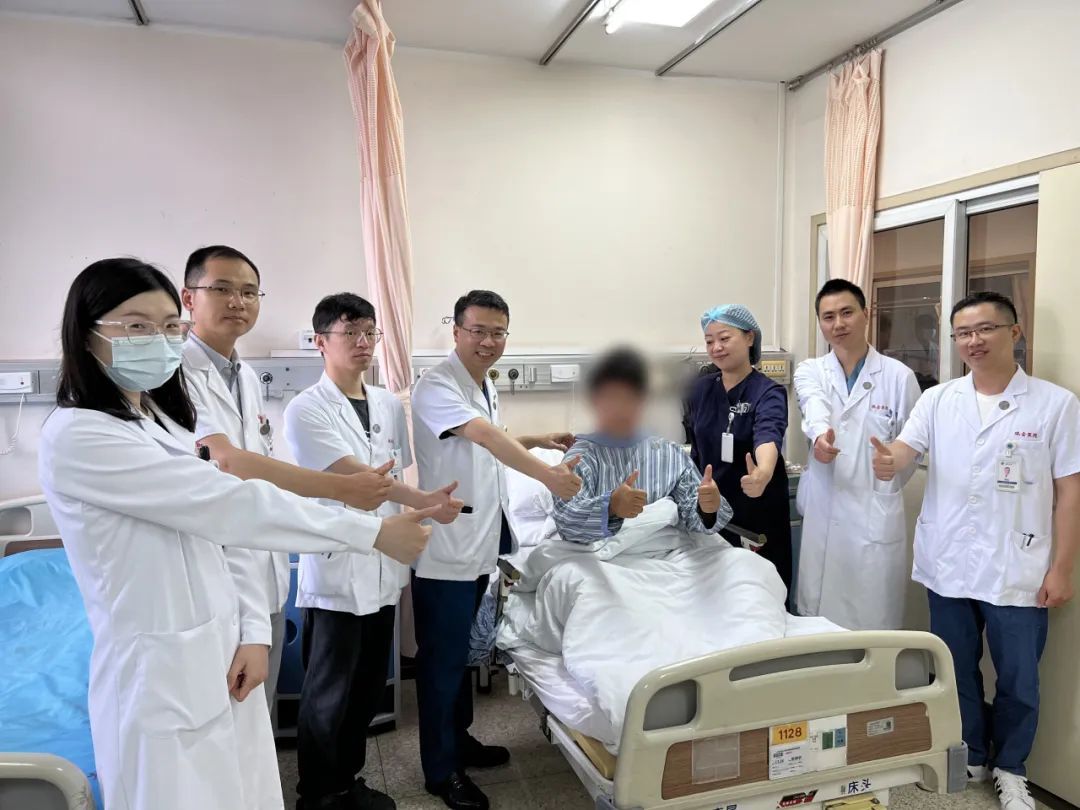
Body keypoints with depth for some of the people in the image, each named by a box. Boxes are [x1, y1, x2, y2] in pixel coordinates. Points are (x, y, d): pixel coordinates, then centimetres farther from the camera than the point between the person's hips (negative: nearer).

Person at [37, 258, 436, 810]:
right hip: (163, 678, -7)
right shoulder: (75, 436, -18)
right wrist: (373, 533, -22)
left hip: (221, 661, 7)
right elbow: (229, 505, -23)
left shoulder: (163, 420, 10)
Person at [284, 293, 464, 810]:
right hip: (334, 574, -6)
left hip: (383, 570, 6)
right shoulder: (306, 410, -10)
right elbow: (357, 477, -20)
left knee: (368, 691, 17)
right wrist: (427, 503, -25)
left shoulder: (390, 405, 8)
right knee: (327, 697, 7)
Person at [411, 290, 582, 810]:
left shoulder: (486, 386, 10)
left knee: (462, 651, 22)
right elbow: (486, 437, -34)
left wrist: (538, 441, 15)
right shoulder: (436, 387, -19)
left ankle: (458, 740, 39)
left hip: (482, 542, 9)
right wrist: (548, 475, -44)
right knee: (442, 658, 5)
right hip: (445, 548, -8)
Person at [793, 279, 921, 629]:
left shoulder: (899, 376, 0)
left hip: (877, 516, -2)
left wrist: (879, 489, -1)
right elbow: (815, 407, -19)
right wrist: (820, 434, -39)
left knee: (874, 621, 3)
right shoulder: (809, 372, 5)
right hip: (823, 515, 2)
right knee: (818, 618, 9)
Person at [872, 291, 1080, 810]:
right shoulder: (937, 400, 2)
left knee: (1018, 680, 12)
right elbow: (905, 449, -10)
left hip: (1018, 571, -2)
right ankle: (970, 758, 38)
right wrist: (889, 462, -35)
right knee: (956, 672, 17)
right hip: (948, 567, 3)